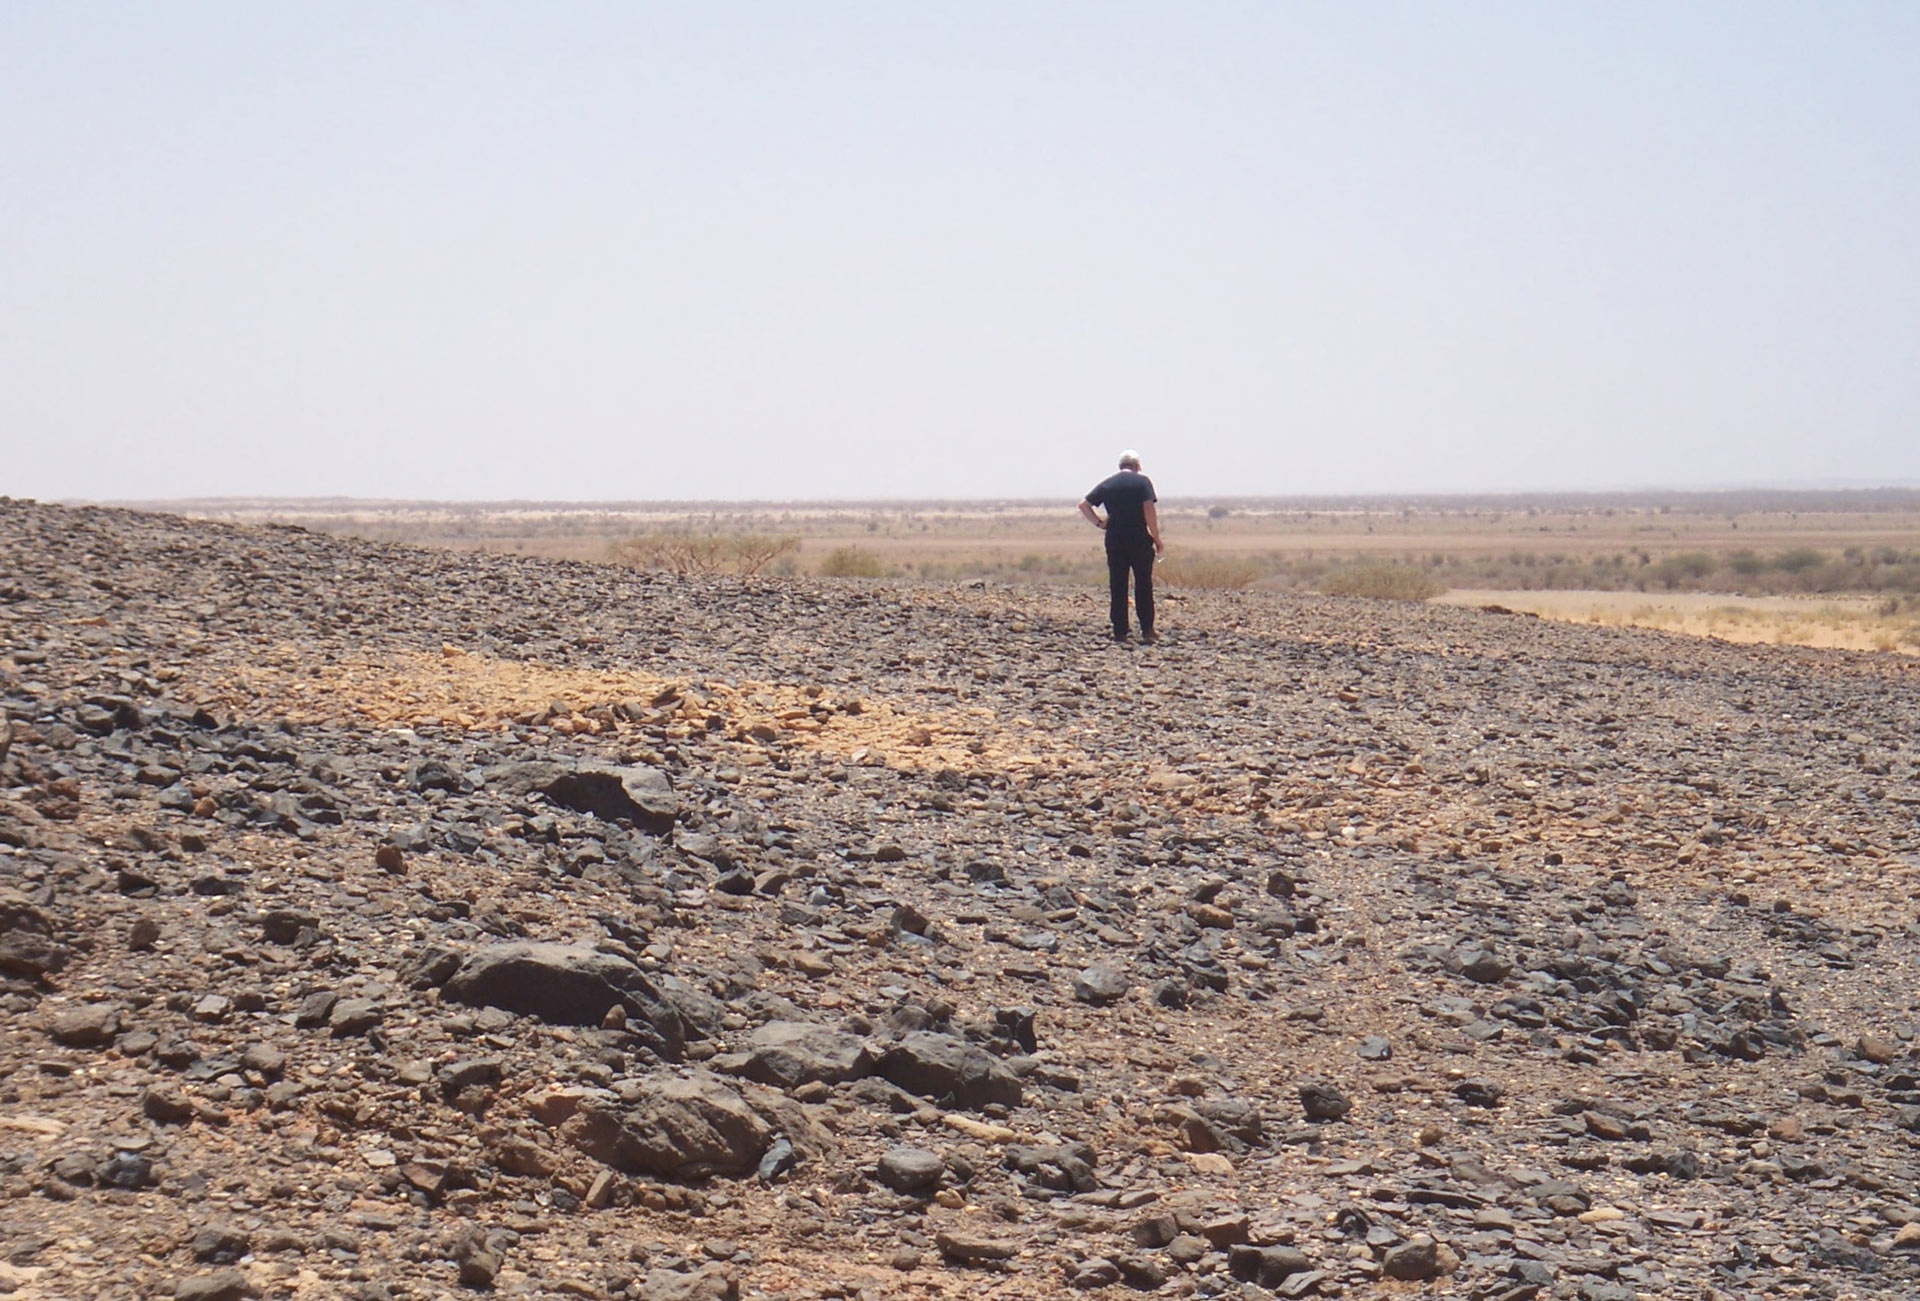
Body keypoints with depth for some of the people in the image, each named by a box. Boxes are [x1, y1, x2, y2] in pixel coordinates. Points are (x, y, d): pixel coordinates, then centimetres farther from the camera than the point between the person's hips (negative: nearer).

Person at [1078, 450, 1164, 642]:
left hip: (1114, 540, 3)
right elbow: (1149, 511, -11)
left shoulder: (1107, 484, 8)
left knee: (1117, 587, 6)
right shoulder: (1142, 482, -2)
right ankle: (1147, 630, 4)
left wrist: (1099, 523, 11)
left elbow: (1083, 505, 6)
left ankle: (1120, 632, 4)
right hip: (1139, 539, -3)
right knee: (1143, 585, 6)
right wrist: (1156, 538, -6)